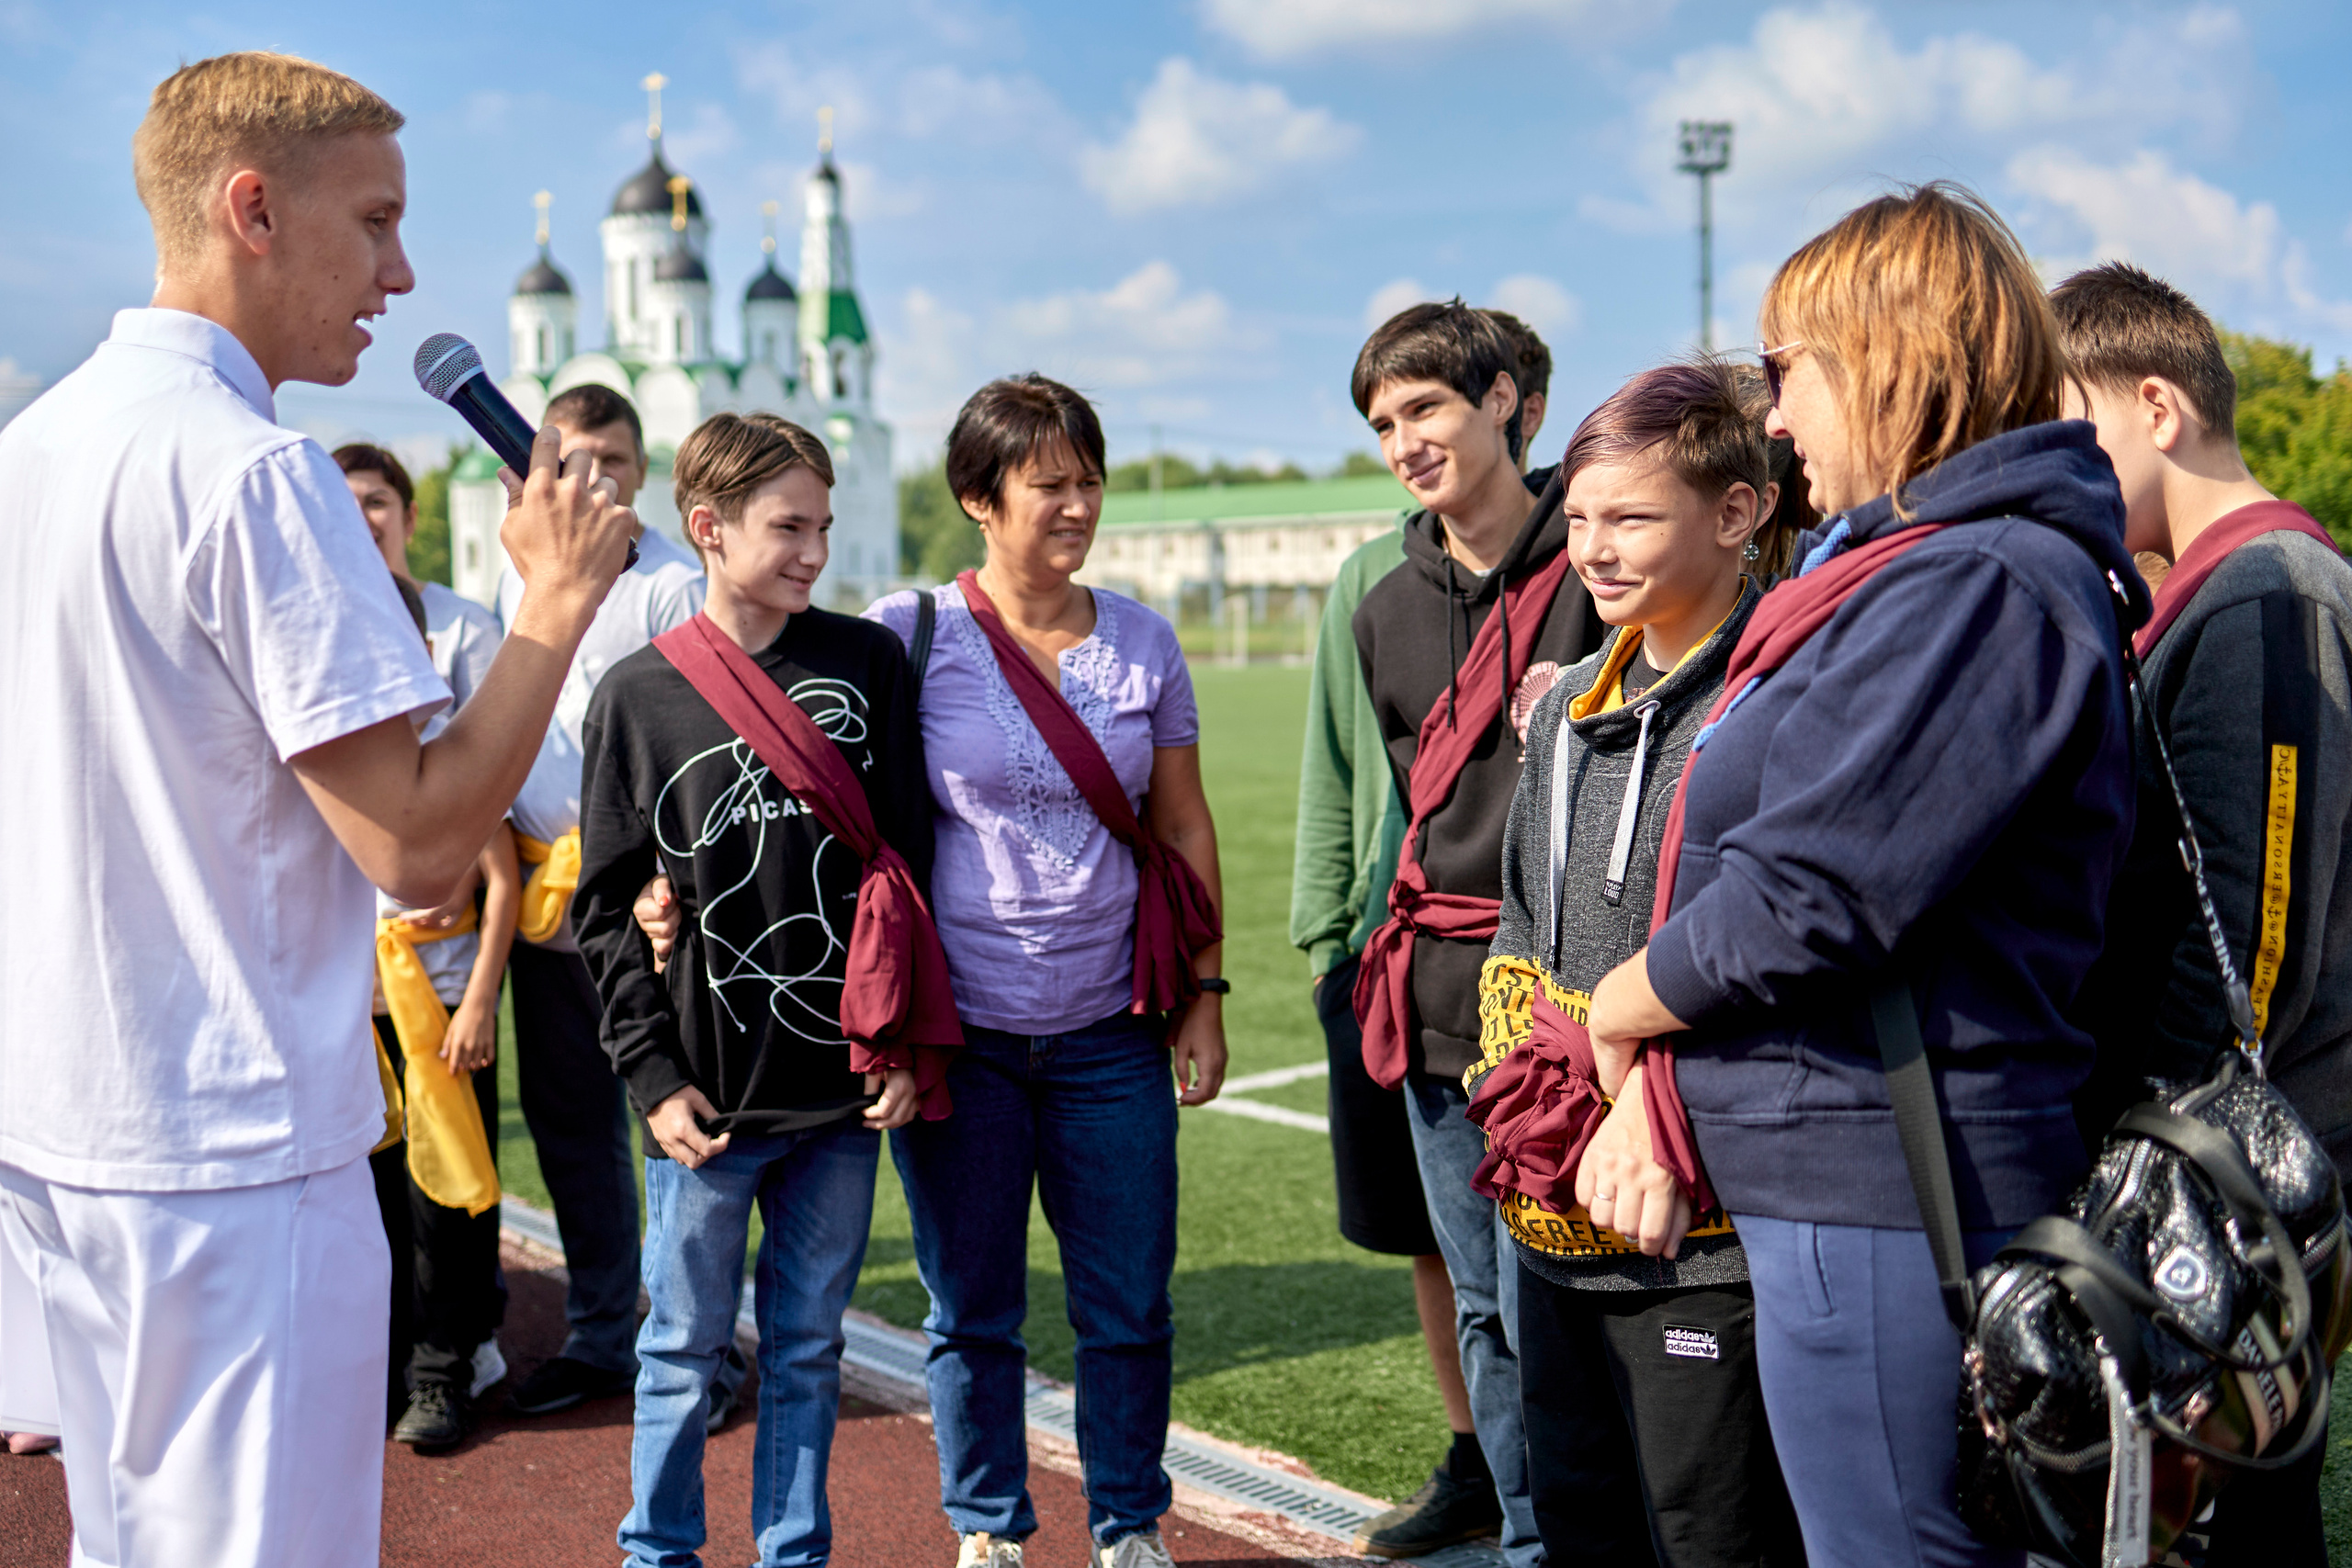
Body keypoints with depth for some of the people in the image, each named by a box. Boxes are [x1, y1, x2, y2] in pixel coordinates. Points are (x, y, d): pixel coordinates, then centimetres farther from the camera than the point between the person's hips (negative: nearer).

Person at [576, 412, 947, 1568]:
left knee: (809, 1346, 12)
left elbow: (908, 865, 4)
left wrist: (908, 1044, 0)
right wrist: (652, 1070, -6)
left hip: (841, 1083, 2)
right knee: (685, 1349, 10)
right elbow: (607, 904, 0)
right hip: (709, 1092, -1)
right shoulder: (638, 695, -2)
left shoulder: (867, 663, 2)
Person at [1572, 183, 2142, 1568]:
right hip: (1841, 1190, 11)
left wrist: (1619, 1009, -4)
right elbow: (1757, 841, 15)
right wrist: (1656, 1088, 4)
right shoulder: (1906, 575, 16)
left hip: (1889, 1207, -11)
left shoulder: (1973, 592, -19)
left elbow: (1802, 905, -23)